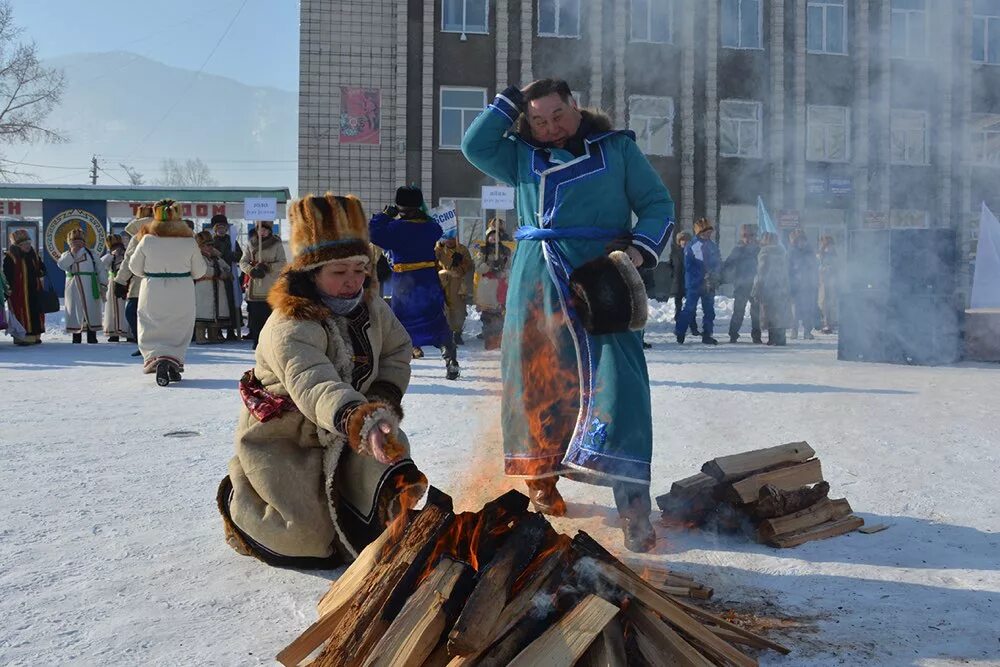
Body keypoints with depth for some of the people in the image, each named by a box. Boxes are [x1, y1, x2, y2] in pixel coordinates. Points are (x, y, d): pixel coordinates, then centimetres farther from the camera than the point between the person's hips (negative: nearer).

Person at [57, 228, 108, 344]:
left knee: (92, 312, -2)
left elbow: (101, 269, 8)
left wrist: (103, 285, -1)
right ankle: (76, 338, 9)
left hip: (90, 288, 0)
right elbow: (61, 264, -11)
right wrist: (72, 252, -11)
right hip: (74, 290, 1)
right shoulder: (67, 255, 12)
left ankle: (92, 339, 3)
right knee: (75, 313, 2)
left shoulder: (91, 253, 10)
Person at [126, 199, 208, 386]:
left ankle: (156, 359, -17)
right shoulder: (189, 241, -5)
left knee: (152, 333, 7)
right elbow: (199, 271, 4)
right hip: (182, 295, 1)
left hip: (153, 294, -1)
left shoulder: (147, 240, -6)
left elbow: (135, 268, 4)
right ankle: (174, 364, 6)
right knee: (178, 332, 15)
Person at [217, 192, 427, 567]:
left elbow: (398, 349, 11)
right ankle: (241, 499, 17)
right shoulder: (290, 328, -31)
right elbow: (313, 384, -49)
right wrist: (360, 420, -67)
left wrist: (385, 396, -8)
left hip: (341, 434, 7)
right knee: (314, 537, -11)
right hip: (281, 440, -6)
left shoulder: (371, 308, -6)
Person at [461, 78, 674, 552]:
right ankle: (542, 483, 19)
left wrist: (638, 250, -9)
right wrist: (510, 99, 9)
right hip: (536, 286, 3)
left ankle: (633, 505, -15)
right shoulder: (523, 157, 18)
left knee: (617, 385, -13)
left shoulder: (617, 148, 12)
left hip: (601, 282, -3)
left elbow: (658, 205, 8)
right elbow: (475, 146, 5)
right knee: (535, 383, 3)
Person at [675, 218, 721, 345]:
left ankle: (707, 335, 13)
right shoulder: (691, 246, -6)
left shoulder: (713, 246, 10)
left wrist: (715, 277, -6)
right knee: (690, 308, -6)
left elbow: (718, 263, 11)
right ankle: (679, 332, 5)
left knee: (709, 310, 6)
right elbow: (689, 266, -10)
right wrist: (704, 276, -15)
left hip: (710, 285, 5)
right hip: (694, 284, -5)